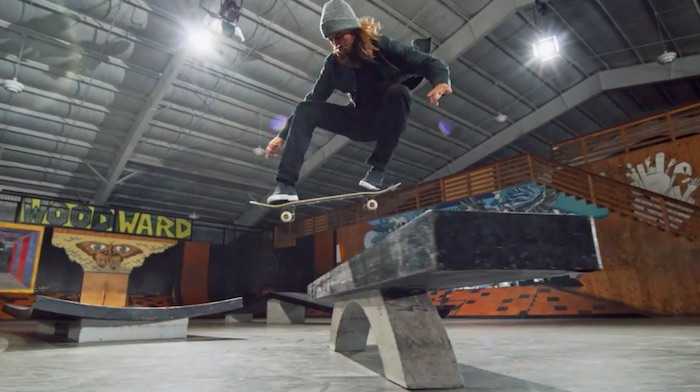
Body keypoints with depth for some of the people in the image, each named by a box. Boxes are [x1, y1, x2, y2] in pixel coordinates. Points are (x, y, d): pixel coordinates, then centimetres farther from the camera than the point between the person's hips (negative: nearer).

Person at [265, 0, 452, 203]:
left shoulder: (381, 46, -14)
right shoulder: (333, 64, -4)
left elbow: (430, 63, -18)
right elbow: (313, 100, 0)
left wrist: (441, 82, -42)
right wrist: (283, 135, -4)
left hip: (387, 121, -3)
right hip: (359, 121, 3)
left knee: (398, 92, -35)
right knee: (306, 109, -15)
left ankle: (377, 168, -25)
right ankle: (286, 184, -23)